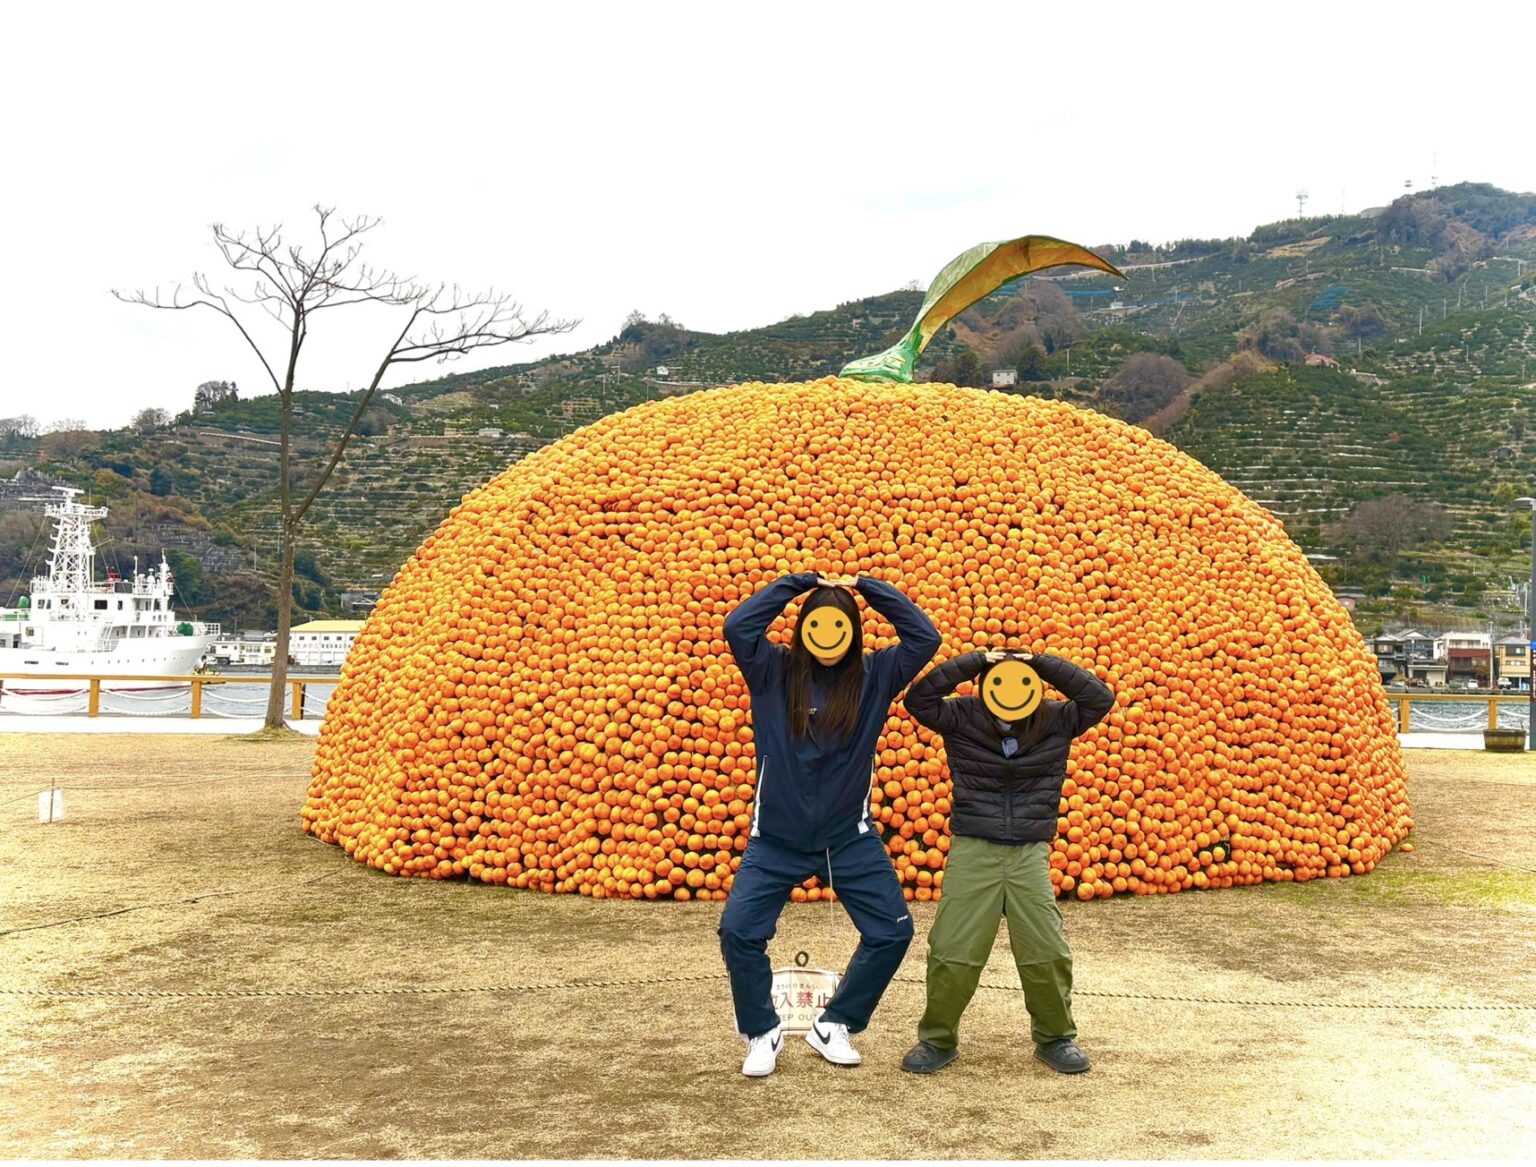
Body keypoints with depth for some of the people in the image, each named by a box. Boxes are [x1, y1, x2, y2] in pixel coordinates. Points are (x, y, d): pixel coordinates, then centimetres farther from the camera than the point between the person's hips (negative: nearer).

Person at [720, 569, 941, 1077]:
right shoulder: (773, 672, -6)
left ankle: (833, 1026, 18)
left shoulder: (874, 676, -3)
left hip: (850, 839, 2)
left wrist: (867, 587, -13)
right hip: (776, 838, -1)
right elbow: (737, 626, -21)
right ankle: (761, 1032, 13)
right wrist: (798, 582, -17)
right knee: (738, 931, -11)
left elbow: (925, 637, -13)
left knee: (892, 932, -1)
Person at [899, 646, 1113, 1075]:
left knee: (1047, 953, -2)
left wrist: (1043, 664, -16)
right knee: (952, 952, -3)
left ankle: (1055, 1038, 21)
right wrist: (974, 663, -19)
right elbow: (919, 699, -16)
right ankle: (938, 1039, 16)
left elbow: (1100, 698, -10)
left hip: (1029, 855, 1)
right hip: (971, 851, -1)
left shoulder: (1056, 721, 0)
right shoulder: (962, 717, -4)